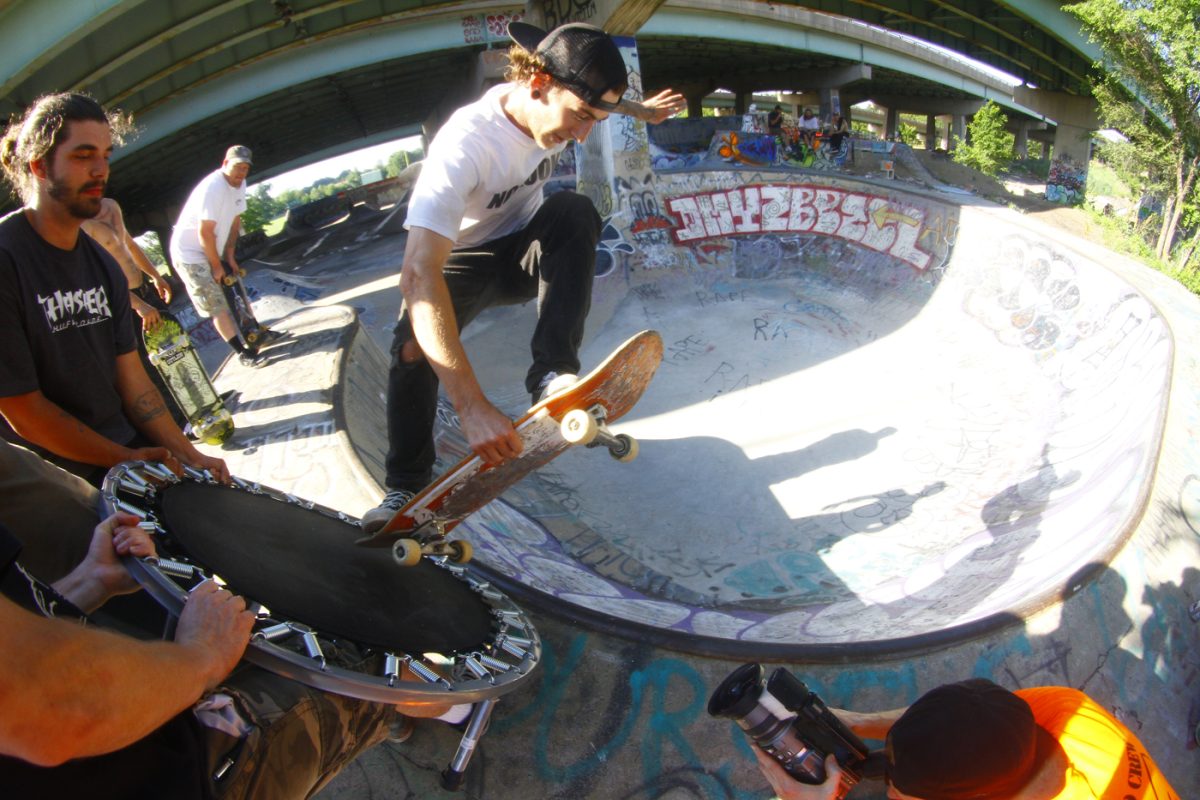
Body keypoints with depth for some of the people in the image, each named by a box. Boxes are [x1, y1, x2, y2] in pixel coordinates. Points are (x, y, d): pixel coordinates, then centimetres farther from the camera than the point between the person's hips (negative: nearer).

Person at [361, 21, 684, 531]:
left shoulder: (557, 100, -17)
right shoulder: (465, 144, -37)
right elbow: (418, 275, -49)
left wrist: (640, 110, 27)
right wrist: (471, 404, -58)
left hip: (528, 251, 4)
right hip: (464, 263, -4)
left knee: (575, 211, -27)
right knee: (412, 350, -28)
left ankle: (552, 374, -30)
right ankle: (406, 486, -6)